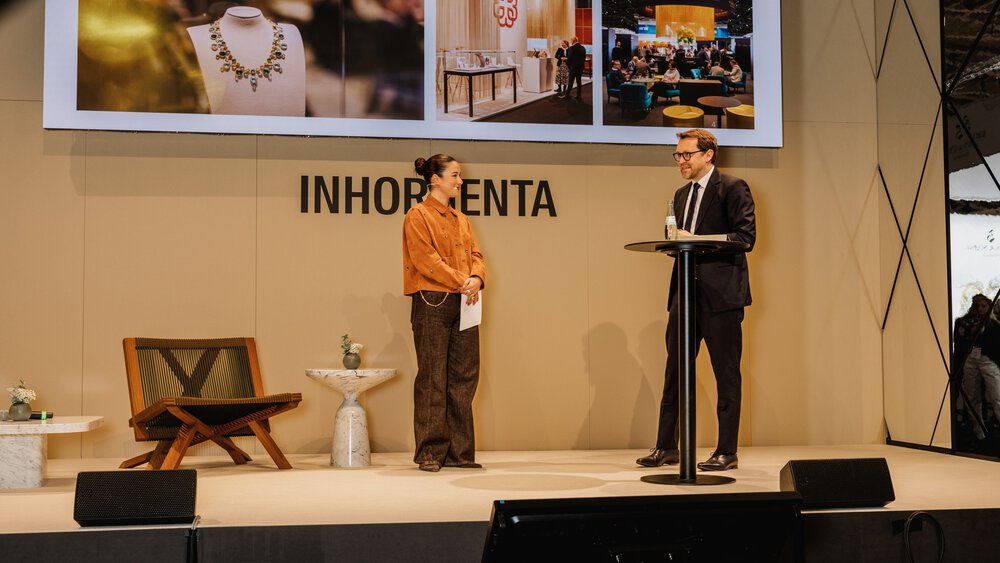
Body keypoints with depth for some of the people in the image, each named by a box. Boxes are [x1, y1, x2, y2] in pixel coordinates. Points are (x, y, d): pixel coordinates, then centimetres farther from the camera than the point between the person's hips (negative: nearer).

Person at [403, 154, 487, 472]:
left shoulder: (461, 220, 21)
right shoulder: (418, 216, -1)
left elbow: (475, 254, 14)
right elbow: (426, 259, -12)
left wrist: (476, 278, -7)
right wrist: (460, 282, -17)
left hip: (464, 304, 7)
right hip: (432, 303, -7)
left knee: (464, 378, 6)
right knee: (432, 379, -4)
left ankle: (458, 452, 13)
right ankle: (430, 452, 2)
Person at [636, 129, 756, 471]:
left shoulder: (732, 188, -5)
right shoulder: (682, 195, 19)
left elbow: (746, 237, -13)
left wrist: (696, 241, -19)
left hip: (720, 293, -7)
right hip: (685, 292, 8)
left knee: (726, 374, 1)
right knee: (674, 371, 9)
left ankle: (726, 452, 8)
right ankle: (666, 447, 17)